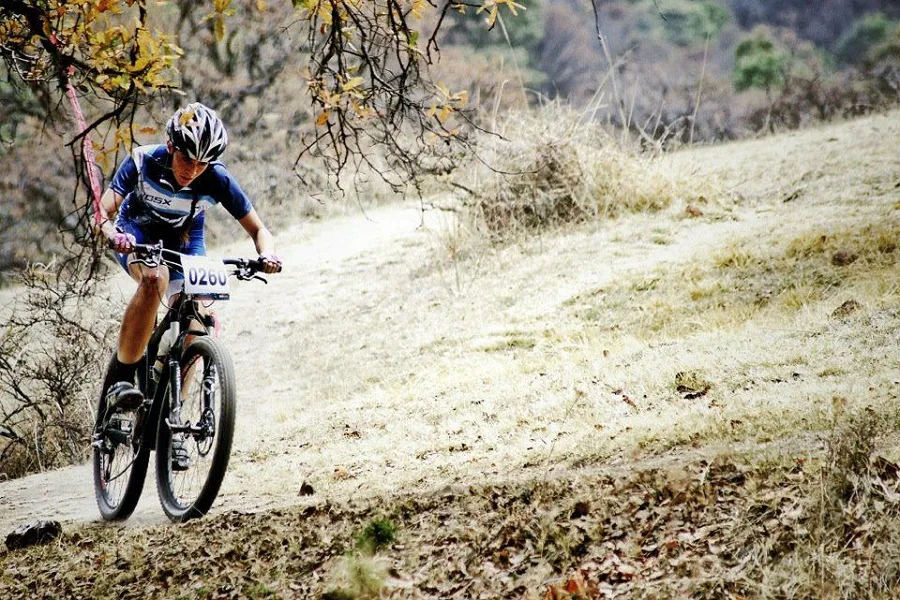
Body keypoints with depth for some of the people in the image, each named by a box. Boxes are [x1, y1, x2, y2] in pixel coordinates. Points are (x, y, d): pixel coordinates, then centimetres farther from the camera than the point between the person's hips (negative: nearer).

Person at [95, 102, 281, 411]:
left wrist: (267, 254, -41)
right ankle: (121, 379, -30)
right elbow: (103, 211, -37)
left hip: (184, 239, 2)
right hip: (138, 232, -2)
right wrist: (113, 234, -60)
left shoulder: (217, 180, -26)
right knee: (155, 278, -36)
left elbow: (257, 229, -19)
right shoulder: (144, 161, -30)